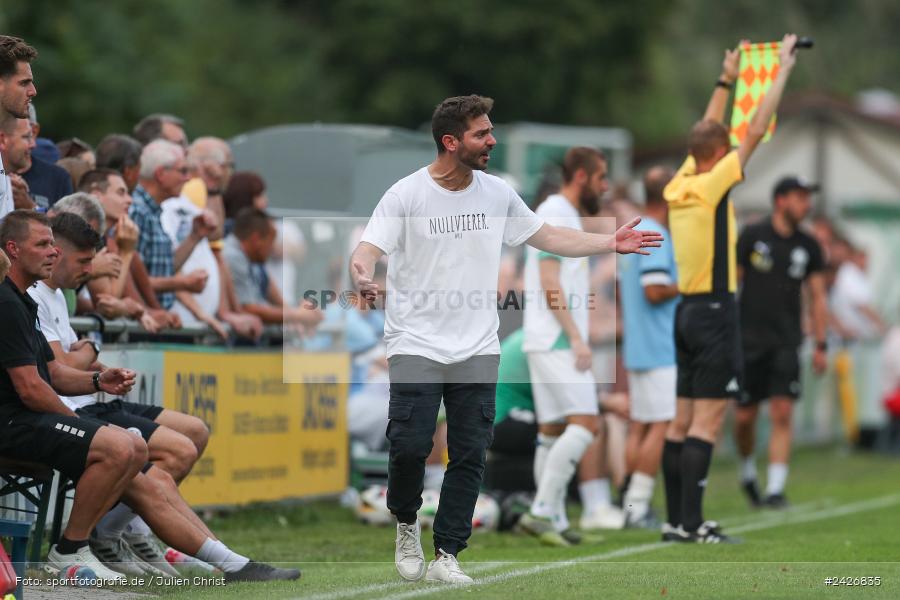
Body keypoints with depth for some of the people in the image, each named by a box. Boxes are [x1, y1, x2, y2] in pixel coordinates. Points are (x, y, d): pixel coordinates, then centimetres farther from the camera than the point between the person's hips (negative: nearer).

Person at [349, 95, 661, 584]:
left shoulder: (497, 193, 7)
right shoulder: (405, 195, -8)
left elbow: (548, 237, 19)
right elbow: (366, 252, -15)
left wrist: (610, 243, 14)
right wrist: (361, 276, -38)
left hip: (477, 350, 4)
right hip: (416, 344, -4)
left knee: (470, 455, 0)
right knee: (410, 444, -14)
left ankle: (446, 555, 10)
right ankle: (406, 524, 15)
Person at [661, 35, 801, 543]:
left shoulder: (680, 187, 7)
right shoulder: (710, 187, -13)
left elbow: (706, 135, 24)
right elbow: (757, 131, -11)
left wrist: (727, 81, 33)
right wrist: (783, 70, -3)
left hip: (688, 310, 9)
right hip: (715, 311, -9)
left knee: (685, 418, 9)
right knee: (708, 419, -10)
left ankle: (677, 519, 10)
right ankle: (691, 522, -14)